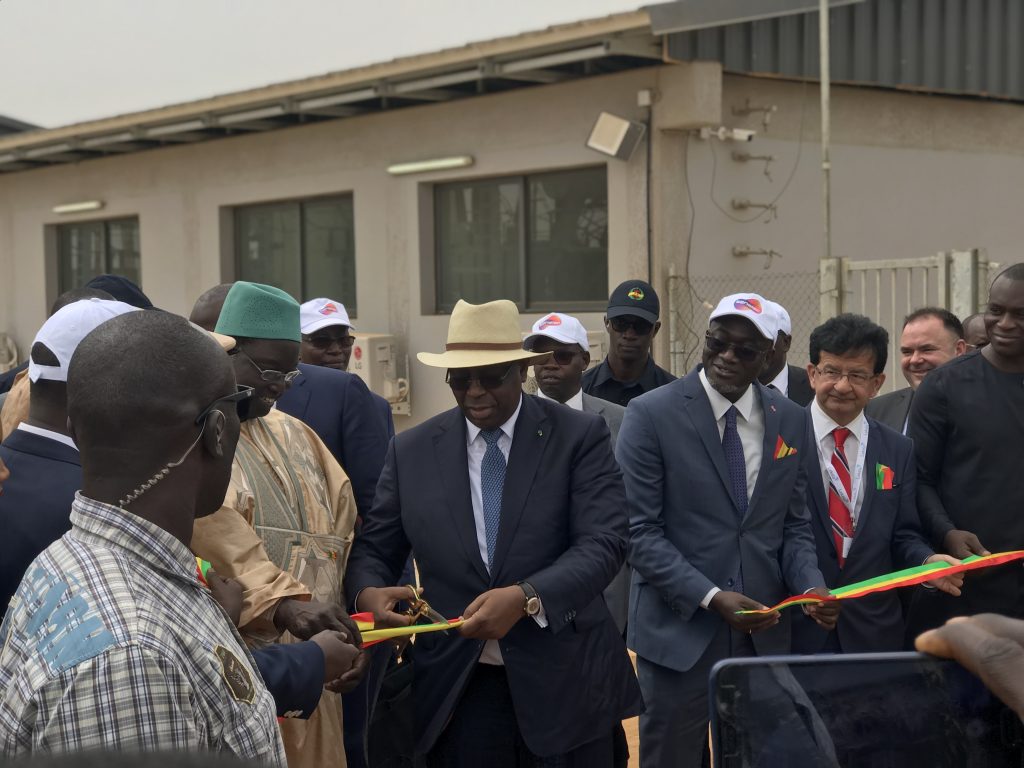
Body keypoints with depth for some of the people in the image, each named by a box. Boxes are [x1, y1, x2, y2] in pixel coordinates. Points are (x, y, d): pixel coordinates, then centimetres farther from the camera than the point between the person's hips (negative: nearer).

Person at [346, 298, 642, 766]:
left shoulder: (580, 437, -3)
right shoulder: (411, 451, 5)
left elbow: (603, 543, -13)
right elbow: (374, 548, 8)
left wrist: (526, 597, -28)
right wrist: (369, 592, -15)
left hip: (563, 683, -2)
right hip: (456, 689, 2)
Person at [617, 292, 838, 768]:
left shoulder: (791, 421, 6)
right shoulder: (651, 415, -8)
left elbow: (793, 524, 9)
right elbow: (639, 530, -11)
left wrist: (810, 586, -10)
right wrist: (711, 597, -19)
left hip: (764, 633, 4)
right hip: (678, 630, -4)